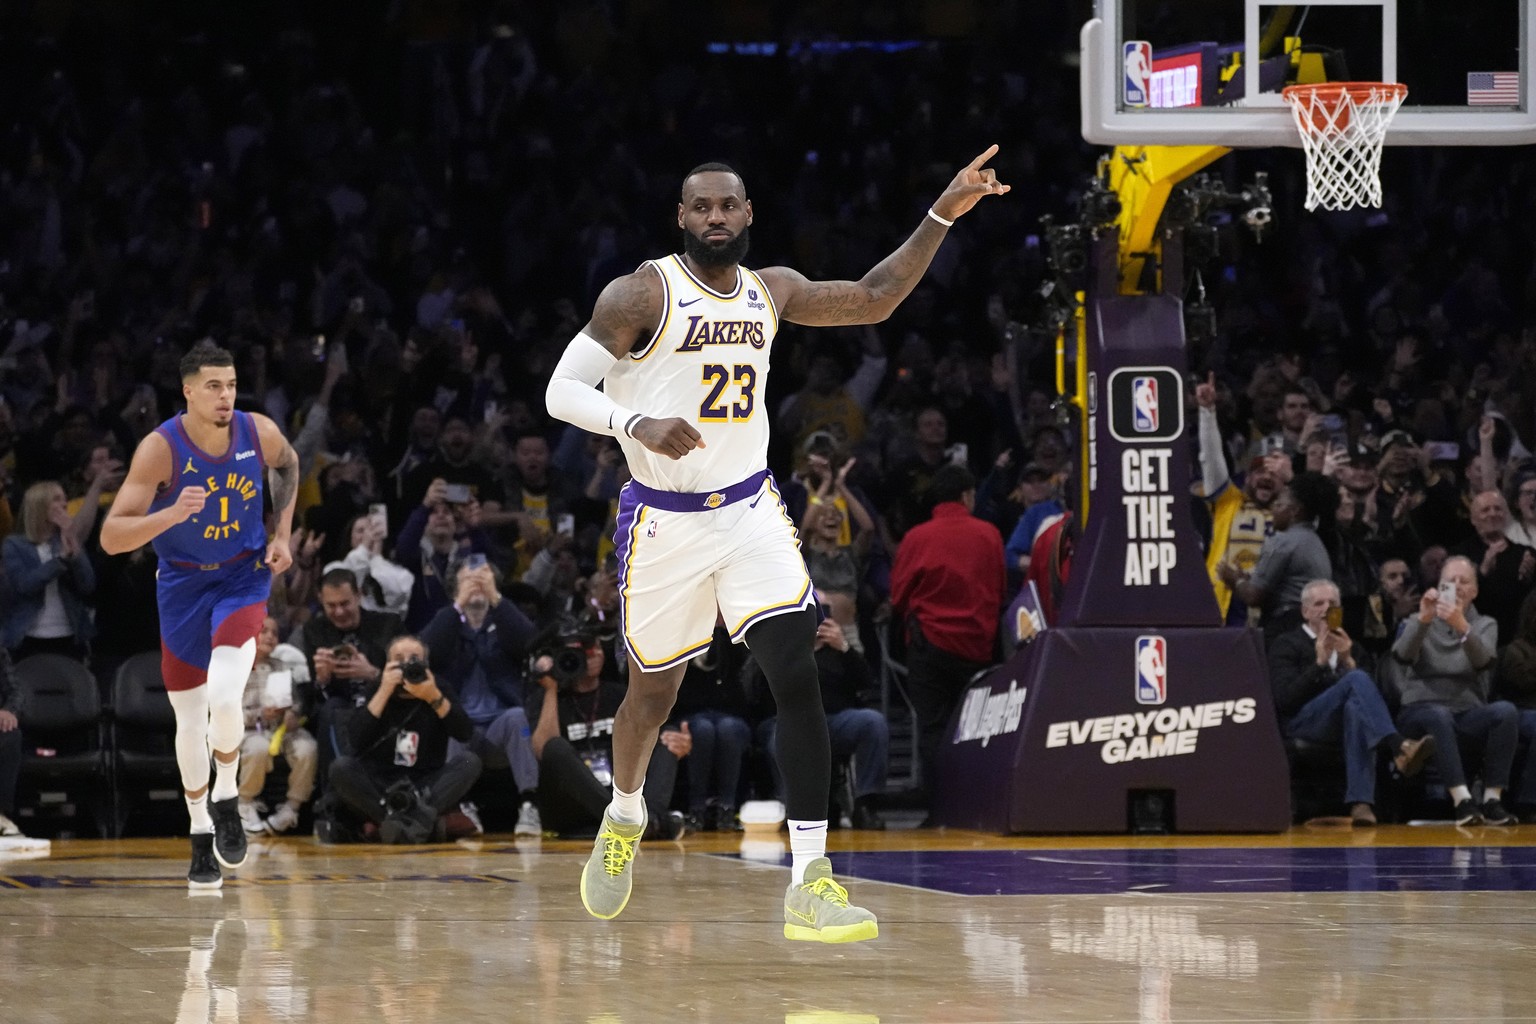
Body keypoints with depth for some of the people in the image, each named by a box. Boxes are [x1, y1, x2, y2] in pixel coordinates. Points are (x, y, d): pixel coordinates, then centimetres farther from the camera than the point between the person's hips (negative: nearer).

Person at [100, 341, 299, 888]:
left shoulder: (260, 433, -15)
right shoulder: (160, 449, -24)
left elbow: (287, 466, 12)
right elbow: (111, 538, -28)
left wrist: (281, 533, 4)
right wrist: (172, 514, -42)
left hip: (243, 576, 0)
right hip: (183, 582, 0)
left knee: (224, 693, -23)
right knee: (190, 719, 8)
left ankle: (226, 796, 3)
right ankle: (201, 832, 28)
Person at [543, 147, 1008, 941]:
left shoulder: (771, 291, 6)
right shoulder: (643, 294, -10)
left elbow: (874, 300, 19)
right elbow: (562, 390, -13)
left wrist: (943, 215, 12)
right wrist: (637, 423, -31)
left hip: (750, 511, 3)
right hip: (665, 520, -3)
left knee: (797, 679, -15)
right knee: (654, 694, 10)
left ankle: (809, 884, -18)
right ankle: (624, 818, 44)